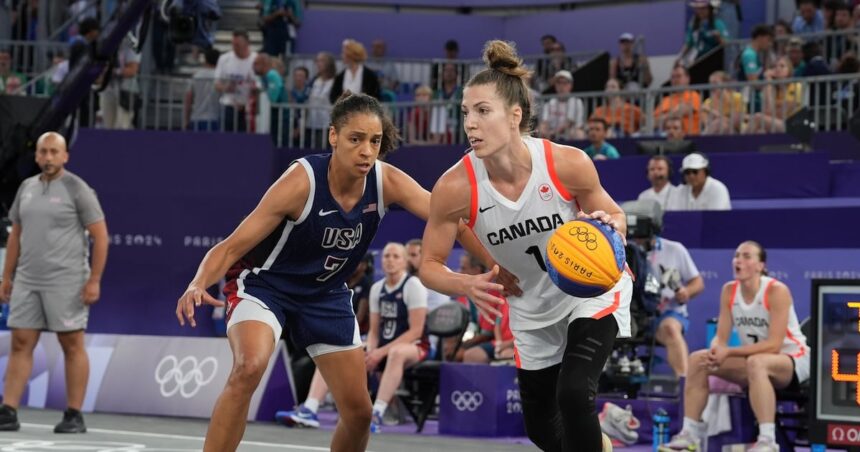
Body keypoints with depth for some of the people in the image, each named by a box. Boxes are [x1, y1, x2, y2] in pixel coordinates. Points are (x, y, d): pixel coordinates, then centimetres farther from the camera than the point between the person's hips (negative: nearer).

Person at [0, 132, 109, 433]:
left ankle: (74, 416, 5)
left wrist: (94, 280, -11)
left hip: (66, 282, -5)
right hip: (27, 282, 5)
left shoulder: (77, 189, -4)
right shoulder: (26, 188, 13)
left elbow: (100, 236, -6)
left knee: (72, 346, 0)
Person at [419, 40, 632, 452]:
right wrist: (467, 286, -33)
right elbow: (430, 265, -12)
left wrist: (608, 226, -32)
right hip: (532, 313, 3)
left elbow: (614, 216, -7)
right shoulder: (456, 187, -24)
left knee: (574, 394, -27)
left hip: (593, 290, -3)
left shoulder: (568, 163, -26)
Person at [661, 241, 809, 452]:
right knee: (697, 359, -9)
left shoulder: (777, 291, -20)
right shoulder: (729, 290, -2)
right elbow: (720, 337, -2)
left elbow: (774, 345, -25)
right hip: (754, 360, 7)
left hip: (793, 360, -7)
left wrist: (729, 353, -31)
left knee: (756, 362, -39)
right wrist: (715, 353, -27)